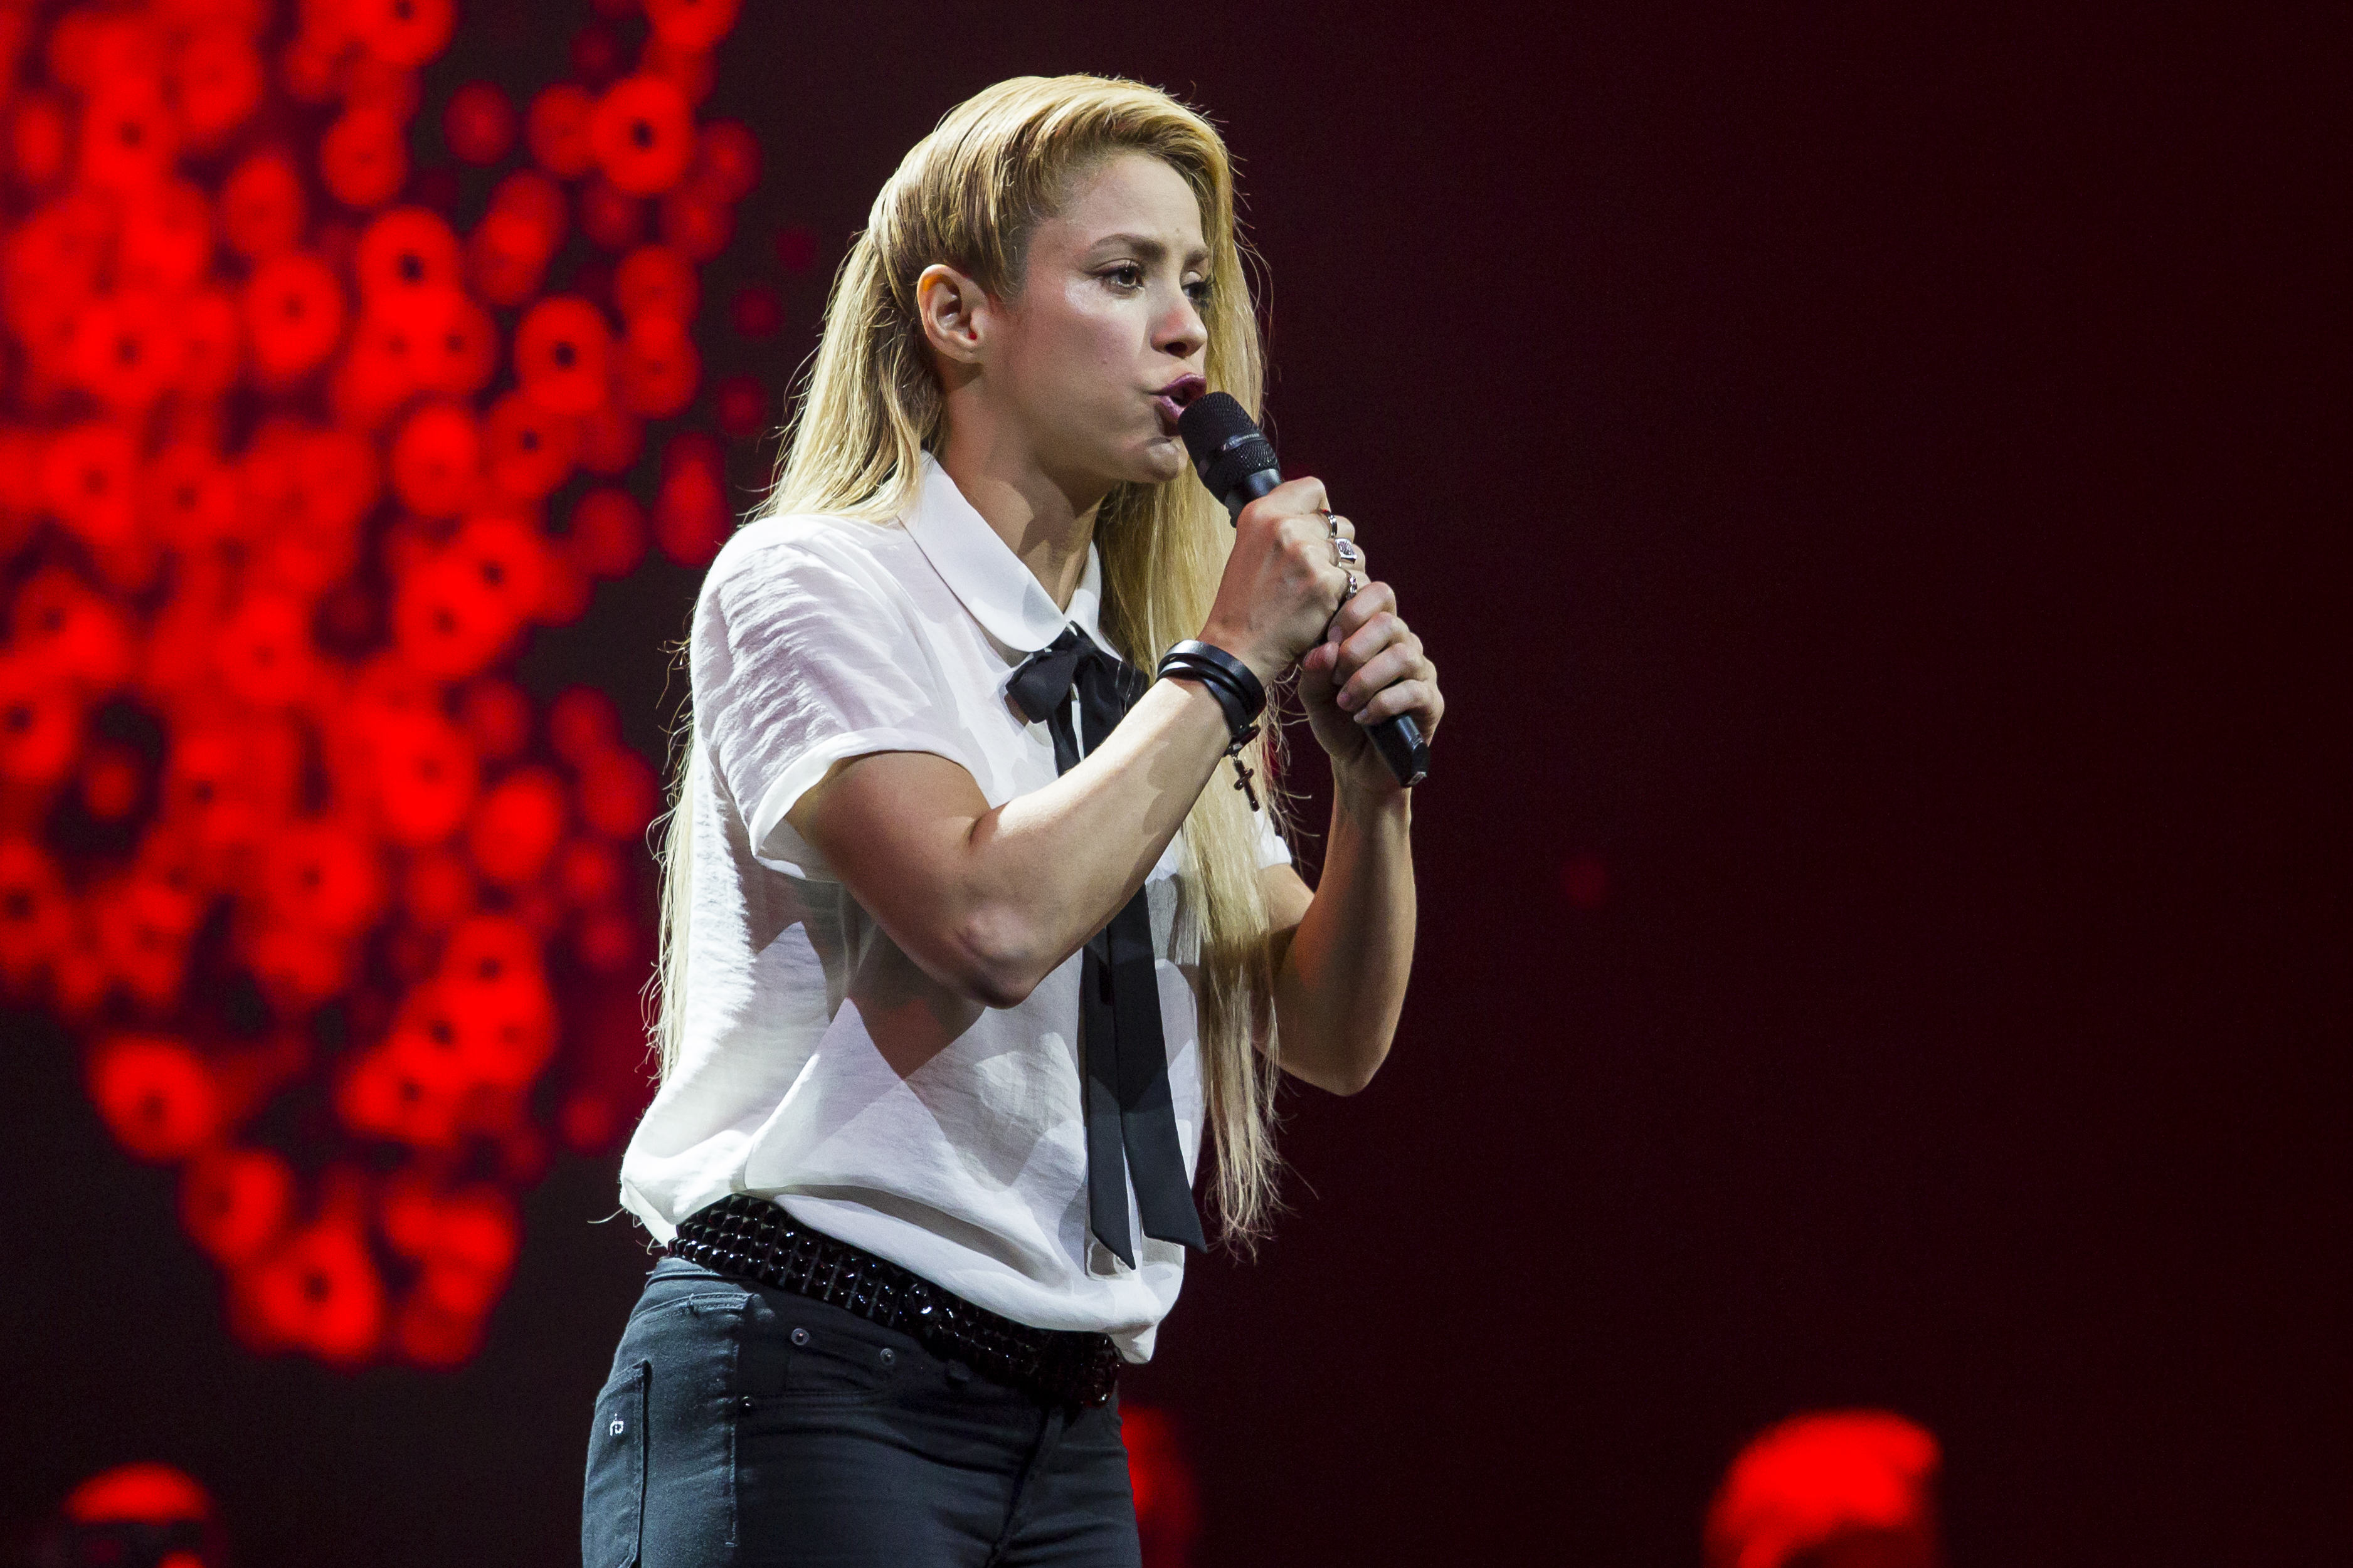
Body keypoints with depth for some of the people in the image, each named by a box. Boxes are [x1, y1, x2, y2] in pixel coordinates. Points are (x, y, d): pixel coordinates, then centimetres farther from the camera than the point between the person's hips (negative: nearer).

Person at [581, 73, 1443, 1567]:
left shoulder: (1136, 668, 15)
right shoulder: (810, 587, -6)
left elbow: (1328, 1037, 15)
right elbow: (993, 920, -22)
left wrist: (1372, 781, -1)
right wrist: (1230, 661, -12)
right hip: (810, 1388, -7)